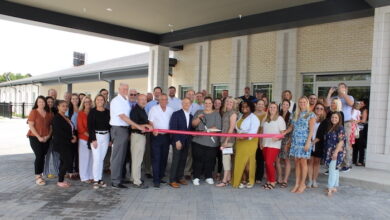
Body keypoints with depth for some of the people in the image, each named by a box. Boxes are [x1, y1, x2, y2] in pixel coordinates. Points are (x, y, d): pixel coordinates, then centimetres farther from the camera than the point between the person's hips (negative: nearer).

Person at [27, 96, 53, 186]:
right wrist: (38, 137, -12)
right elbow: (31, 126, -7)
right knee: (39, 156, -9)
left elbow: (51, 126, 10)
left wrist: (48, 136, -5)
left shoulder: (49, 113, 8)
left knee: (43, 157, 5)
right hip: (35, 138, -4)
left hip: (46, 139, 4)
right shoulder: (33, 112, -3)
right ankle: (37, 177, 0)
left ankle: (40, 175, 15)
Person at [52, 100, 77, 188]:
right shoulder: (57, 118, -9)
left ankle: (61, 179, 18)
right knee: (68, 161, -10)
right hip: (61, 143, -8)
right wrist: (70, 138, -12)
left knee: (64, 161, 11)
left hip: (68, 144, 8)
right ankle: (60, 181, 1)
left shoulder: (66, 118, 17)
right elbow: (59, 131, -17)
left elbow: (72, 129, 19)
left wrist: (74, 136, -2)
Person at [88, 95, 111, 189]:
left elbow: (110, 125, 9)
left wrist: (110, 139, 6)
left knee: (102, 159, 8)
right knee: (97, 159, -7)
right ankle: (95, 180, 2)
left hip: (106, 136, 3)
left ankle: (100, 179, 16)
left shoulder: (107, 112, 7)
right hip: (96, 136, -3)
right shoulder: (92, 112, -2)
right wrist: (93, 139, -12)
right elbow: (90, 126, -5)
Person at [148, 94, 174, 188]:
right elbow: (150, 121, -6)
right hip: (156, 136, -4)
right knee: (156, 158, -5)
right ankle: (156, 180, -2)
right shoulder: (154, 109, -1)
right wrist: (153, 129, -23)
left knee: (164, 158, 10)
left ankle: (160, 177, 22)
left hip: (166, 136, 4)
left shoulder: (170, 110, 10)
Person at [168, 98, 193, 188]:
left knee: (183, 160, 6)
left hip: (186, 142, 5)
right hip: (178, 141, -5)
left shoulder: (191, 116, 12)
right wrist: (177, 141, -14)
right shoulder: (176, 114, -4)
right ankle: (172, 180, 4)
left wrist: (189, 140, -1)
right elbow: (173, 128, -9)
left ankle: (180, 178, 17)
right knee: (176, 160, -4)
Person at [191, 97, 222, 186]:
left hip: (211, 142, -1)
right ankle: (196, 177, 6)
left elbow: (218, 127, -4)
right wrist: (199, 118, -13)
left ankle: (208, 177, 16)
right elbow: (194, 124, 5)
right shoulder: (198, 112, 15)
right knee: (198, 159, -3)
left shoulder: (216, 114, 8)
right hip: (198, 140, 1)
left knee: (210, 160, 1)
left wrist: (208, 130, -16)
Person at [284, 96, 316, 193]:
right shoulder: (296, 114, 14)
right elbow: (291, 127, 16)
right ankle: (297, 183, 12)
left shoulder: (311, 115, -1)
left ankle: (302, 184, 9)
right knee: (297, 162, 6)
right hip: (295, 141, 5)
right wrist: (283, 133, 3)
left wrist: (308, 142, -15)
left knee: (303, 162, -1)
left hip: (304, 141, -5)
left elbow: (311, 130, -7)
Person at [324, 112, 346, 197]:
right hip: (330, 152, 8)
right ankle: (335, 187, 22)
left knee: (332, 169, -11)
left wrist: (336, 151, -22)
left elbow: (341, 141, -17)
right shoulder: (330, 128, 14)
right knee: (335, 169, 14)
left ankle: (330, 189, -10)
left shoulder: (340, 128, -10)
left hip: (337, 152, -8)